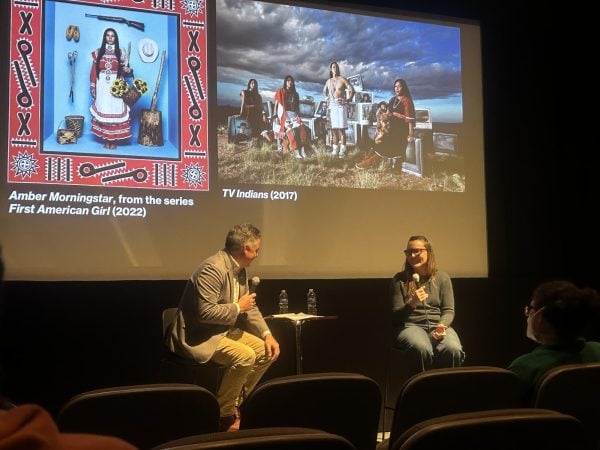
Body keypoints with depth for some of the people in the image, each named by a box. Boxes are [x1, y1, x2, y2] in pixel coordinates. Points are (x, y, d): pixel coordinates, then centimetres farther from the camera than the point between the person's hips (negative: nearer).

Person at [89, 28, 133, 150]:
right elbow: (93, 71, 5)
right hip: (102, 86, 1)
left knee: (115, 111, -2)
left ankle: (114, 140, 4)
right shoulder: (98, 52, 6)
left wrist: (128, 70, -15)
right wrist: (92, 86, 0)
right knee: (103, 111, 1)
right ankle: (106, 140, 8)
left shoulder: (121, 53, 4)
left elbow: (125, 70, 8)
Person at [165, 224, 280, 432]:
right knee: (245, 356, -28)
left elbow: (249, 307, 13)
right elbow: (205, 312, -31)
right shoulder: (213, 269, -25)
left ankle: (237, 402, 14)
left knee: (266, 352, 0)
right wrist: (238, 307, -18)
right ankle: (224, 413, -9)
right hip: (198, 335, -10)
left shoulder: (239, 268, 6)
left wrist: (267, 334, 0)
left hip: (226, 329, 10)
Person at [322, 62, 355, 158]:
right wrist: (328, 99, 15)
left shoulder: (342, 79, 1)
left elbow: (352, 90, -2)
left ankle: (342, 150, -12)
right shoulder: (328, 81, 15)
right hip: (332, 106, 5)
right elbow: (324, 91, 30)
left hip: (341, 105, -4)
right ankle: (335, 150, 6)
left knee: (341, 129, -10)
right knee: (334, 129, 3)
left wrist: (347, 100, -12)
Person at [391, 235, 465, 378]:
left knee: (453, 349, -33)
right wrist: (411, 304, -15)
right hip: (410, 326, -2)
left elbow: (449, 310, 8)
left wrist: (442, 325, -15)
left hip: (438, 325, 2)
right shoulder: (399, 279, 7)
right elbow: (396, 316, 5)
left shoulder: (442, 278, 11)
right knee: (422, 349, -38)